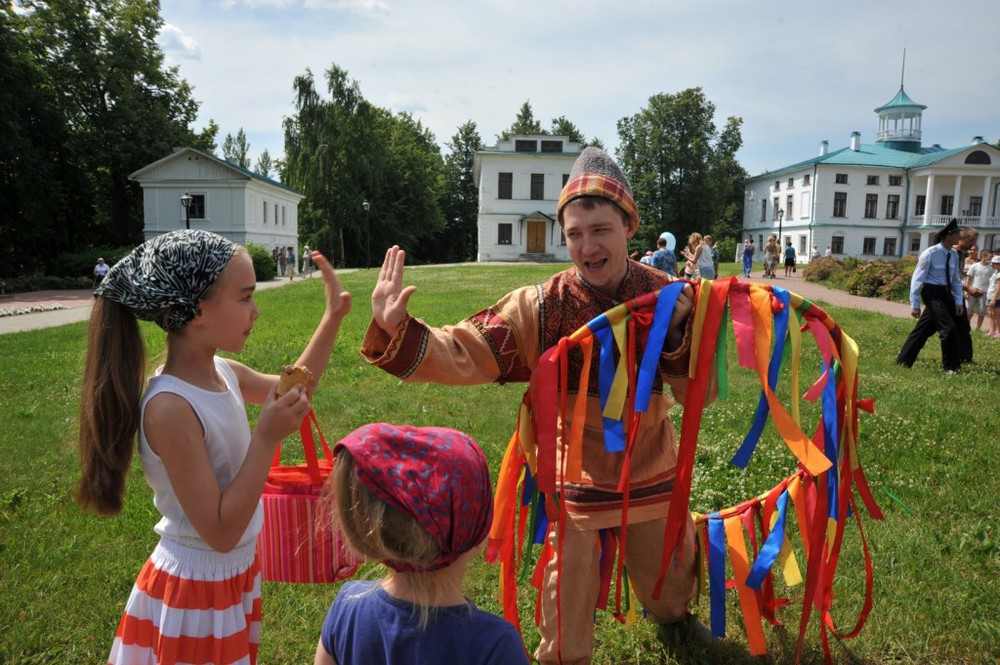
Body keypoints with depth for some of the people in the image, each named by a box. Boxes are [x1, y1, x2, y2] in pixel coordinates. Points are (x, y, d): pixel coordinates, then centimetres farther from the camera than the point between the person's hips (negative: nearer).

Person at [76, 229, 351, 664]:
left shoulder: (222, 372, -6)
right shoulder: (170, 407, -30)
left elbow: (293, 390, 13)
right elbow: (220, 533, -27)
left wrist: (333, 318, 6)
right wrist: (267, 438, -30)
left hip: (236, 571, 8)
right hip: (196, 590, -8)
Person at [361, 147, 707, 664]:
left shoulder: (667, 297, -13)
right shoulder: (541, 308, -18)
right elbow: (463, 354, -23)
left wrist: (678, 333, -29)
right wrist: (397, 330, -39)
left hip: (653, 478, 3)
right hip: (577, 481, -2)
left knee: (669, 580, 29)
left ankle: (671, 615, 64)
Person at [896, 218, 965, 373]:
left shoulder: (954, 254, 7)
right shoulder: (930, 254, -15)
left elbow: (956, 280, 15)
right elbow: (917, 279, -14)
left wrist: (959, 302, 9)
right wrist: (915, 304, -15)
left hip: (946, 293, 7)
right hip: (932, 293, -7)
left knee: (923, 329, 11)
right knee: (949, 328, -11)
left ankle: (903, 361, 21)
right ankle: (950, 367, 2)